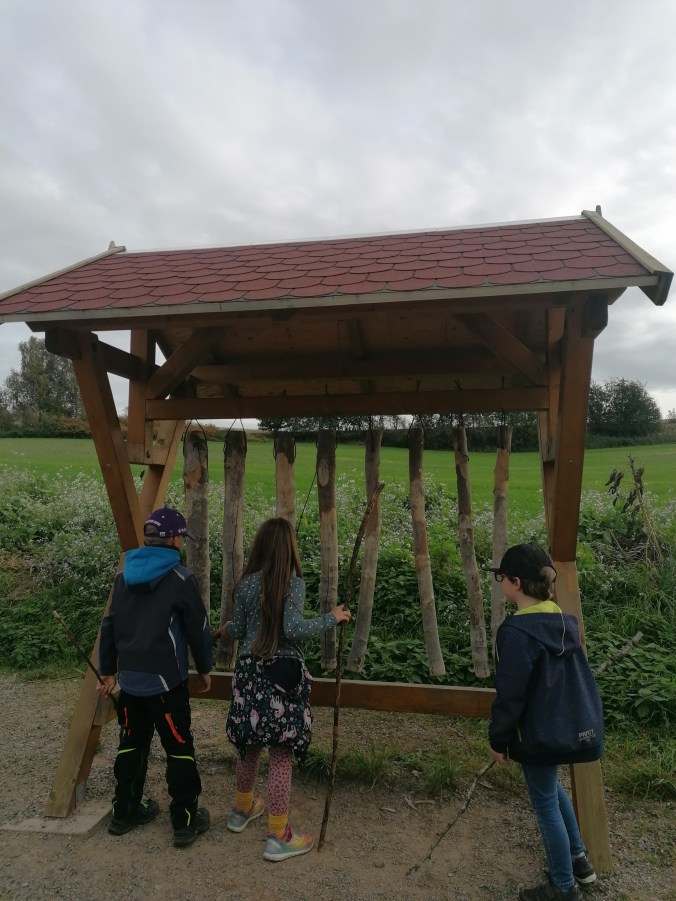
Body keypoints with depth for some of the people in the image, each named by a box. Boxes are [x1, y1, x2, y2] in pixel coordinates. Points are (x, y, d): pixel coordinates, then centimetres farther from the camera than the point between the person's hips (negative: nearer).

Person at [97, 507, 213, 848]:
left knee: (131, 743, 20)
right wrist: (204, 668, 7)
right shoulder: (180, 578, -14)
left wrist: (107, 670, 19)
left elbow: (109, 625, 10)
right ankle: (186, 821, 14)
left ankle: (124, 813, 33)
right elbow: (198, 628, -8)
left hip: (129, 677, 6)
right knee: (179, 747, 6)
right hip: (165, 679, -6)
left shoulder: (124, 575, 5)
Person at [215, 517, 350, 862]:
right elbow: (293, 628, -22)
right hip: (282, 673, -5)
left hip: (250, 671, 5)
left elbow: (238, 629, 8)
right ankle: (278, 837, 13)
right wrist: (332, 618, -10)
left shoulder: (246, 583, 1)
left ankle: (242, 809, 41)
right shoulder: (294, 583, -12)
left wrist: (225, 630, 30)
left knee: (250, 746, 22)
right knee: (280, 753, 4)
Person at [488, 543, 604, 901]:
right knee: (550, 785, 30)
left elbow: (510, 695, -21)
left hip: (541, 733, -8)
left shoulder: (517, 631, -26)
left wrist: (498, 740, -8)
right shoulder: (565, 621, -1)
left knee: (545, 804, 12)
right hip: (573, 724, 8)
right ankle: (578, 858, 38)